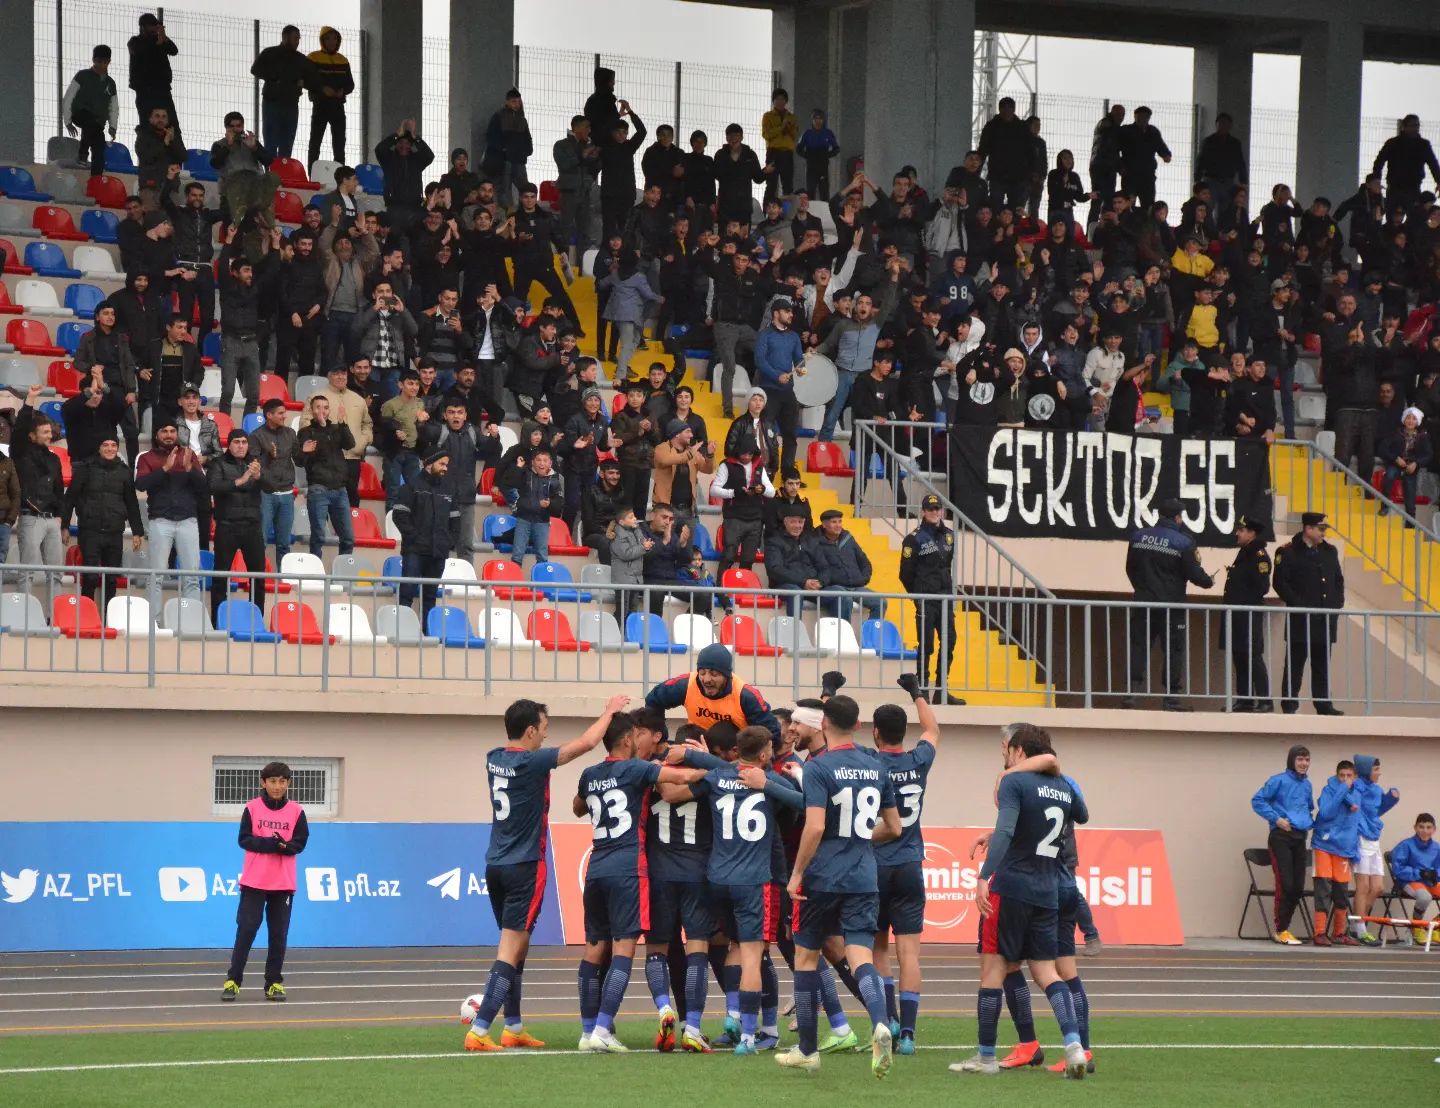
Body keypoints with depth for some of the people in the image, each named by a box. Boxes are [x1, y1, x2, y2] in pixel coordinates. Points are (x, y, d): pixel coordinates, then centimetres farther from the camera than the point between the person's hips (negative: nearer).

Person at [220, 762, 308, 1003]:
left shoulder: (296, 811, 3)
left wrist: (285, 846, -20)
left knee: (279, 934, 2)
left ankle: (274, 983, 9)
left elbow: (300, 843, 0)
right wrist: (269, 843, -19)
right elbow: (244, 840, -5)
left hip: (283, 883, 2)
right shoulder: (252, 808, 0)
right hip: (254, 881, -2)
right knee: (246, 930, -5)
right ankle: (233, 981, 0)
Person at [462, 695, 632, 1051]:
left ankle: (514, 1028, 24)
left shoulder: (495, 760, 6)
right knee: (510, 951, -8)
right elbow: (586, 743, -15)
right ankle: (478, 1030, -16)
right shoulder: (530, 763, -16)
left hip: (496, 865, 8)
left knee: (516, 947, 18)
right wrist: (609, 712, 4)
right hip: (525, 868, -8)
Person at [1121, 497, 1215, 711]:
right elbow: (1194, 573, -8)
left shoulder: (1139, 537, 5)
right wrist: (1208, 581, 14)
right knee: (1173, 651, 4)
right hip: (1171, 606, -4)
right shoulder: (1183, 542, -10)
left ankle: (1131, 692, -4)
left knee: (1138, 647, 6)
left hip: (1143, 605, 4)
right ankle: (1171, 698, 4)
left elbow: (1130, 568, 13)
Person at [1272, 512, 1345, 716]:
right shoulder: (1288, 553, -5)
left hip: (1325, 620, 5)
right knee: (1295, 663, -2)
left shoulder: (1329, 552, 14)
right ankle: (1289, 705, 1)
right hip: (1301, 620, -5)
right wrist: (1298, 605, -14)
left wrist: (1337, 603, 6)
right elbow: (1280, 583, -9)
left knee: (1322, 665, 9)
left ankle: (1324, 705, 12)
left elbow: (1339, 580, 20)